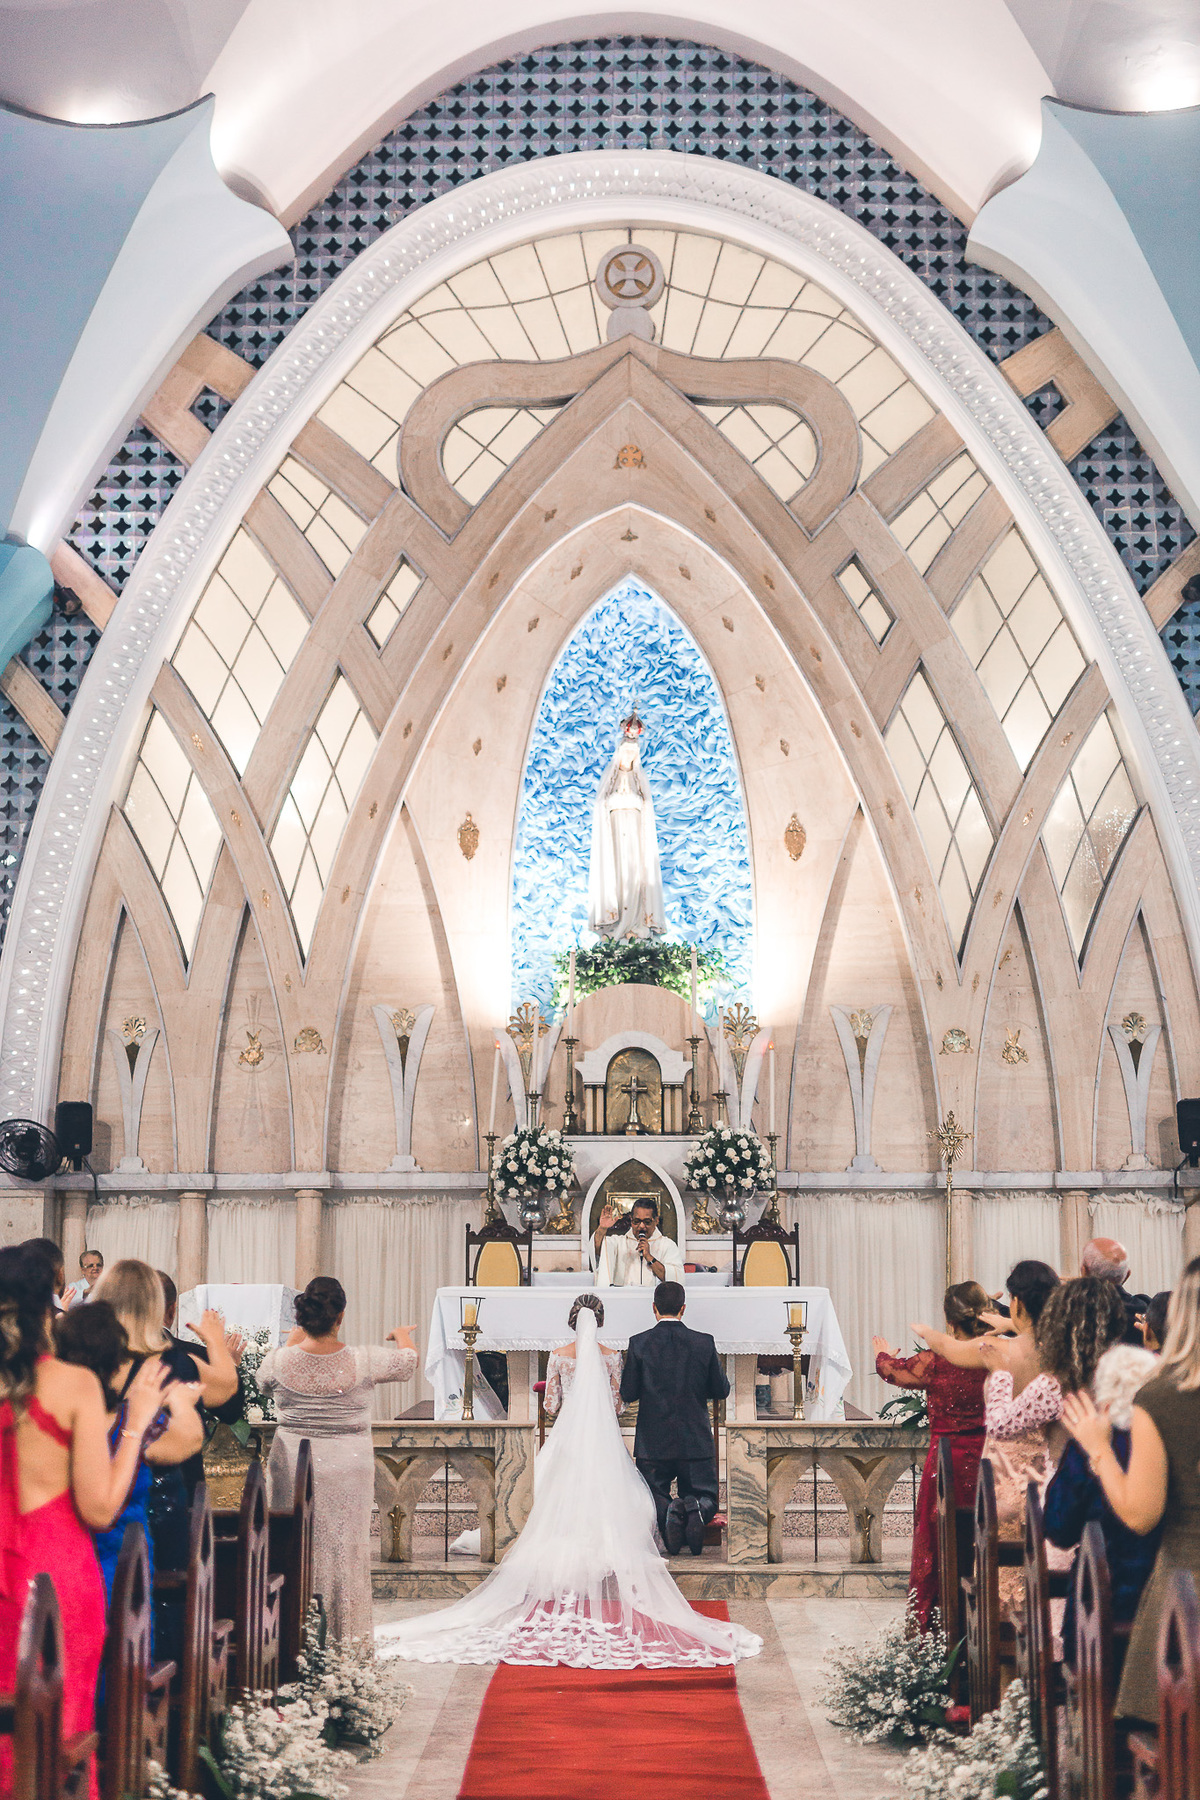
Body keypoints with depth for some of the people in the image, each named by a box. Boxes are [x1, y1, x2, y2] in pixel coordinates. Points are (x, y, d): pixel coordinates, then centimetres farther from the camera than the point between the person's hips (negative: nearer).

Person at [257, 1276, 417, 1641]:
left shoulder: (279, 1360, -12)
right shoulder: (363, 1360, -15)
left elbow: (264, 1383, 14)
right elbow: (408, 1364, 5)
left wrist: (294, 1340, 26)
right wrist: (403, 1335, 27)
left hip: (291, 1465, 1)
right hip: (347, 1469, -1)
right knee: (346, 1548, 10)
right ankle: (345, 1635, 17)